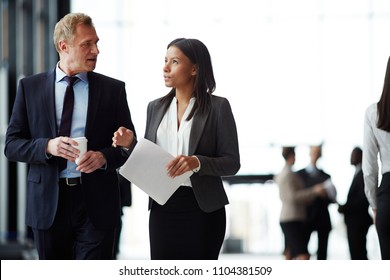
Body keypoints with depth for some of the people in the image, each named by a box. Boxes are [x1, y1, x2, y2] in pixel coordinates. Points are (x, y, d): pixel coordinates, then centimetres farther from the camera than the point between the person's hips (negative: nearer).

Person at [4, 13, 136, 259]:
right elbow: (12, 145, 3)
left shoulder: (113, 89, 5)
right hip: (49, 201, 1)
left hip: (96, 202, -1)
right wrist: (47, 146, -16)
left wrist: (104, 156, -15)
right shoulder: (30, 87, 6)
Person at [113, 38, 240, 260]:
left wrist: (197, 162, -22)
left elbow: (232, 163, -6)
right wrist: (131, 144, -4)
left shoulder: (218, 107, -3)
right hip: (163, 208, 4)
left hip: (203, 209, -4)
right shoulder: (156, 107, 11)